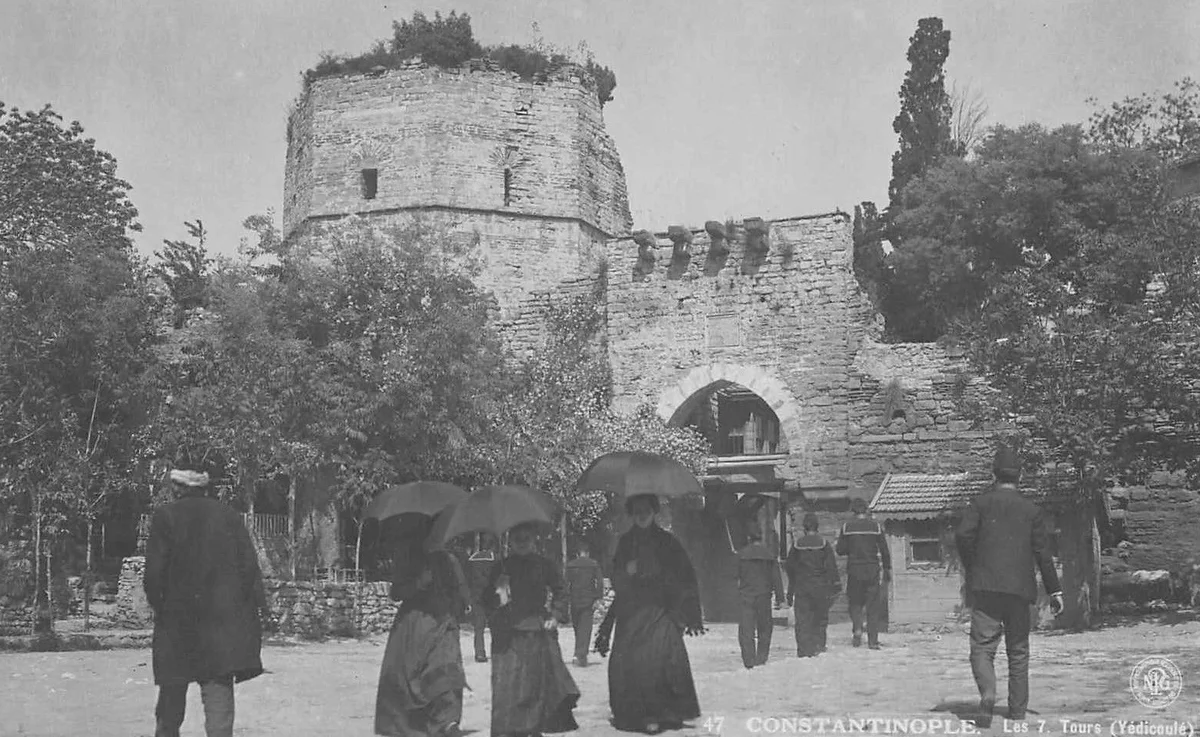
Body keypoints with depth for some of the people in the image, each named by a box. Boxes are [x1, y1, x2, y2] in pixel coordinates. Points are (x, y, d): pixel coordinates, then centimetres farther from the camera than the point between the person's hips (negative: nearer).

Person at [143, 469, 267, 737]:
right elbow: (249, 564, 1)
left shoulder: (164, 517, -1)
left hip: (178, 615, 0)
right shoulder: (230, 516, 5)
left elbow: (154, 569, -6)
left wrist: (156, 603, 7)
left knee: (172, 687, 14)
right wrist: (259, 605, 3)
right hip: (225, 615, 1)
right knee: (219, 685, -3)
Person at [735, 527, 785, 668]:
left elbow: (738, 575, 3)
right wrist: (780, 598, 3)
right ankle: (761, 659, 15)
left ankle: (749, 661, -9)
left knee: (746, 630, 0)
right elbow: (776, 577, 0)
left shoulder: (742, 554, -3)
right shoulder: (769, 554, 0)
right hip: (764, 595, 1)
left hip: (746, 595, -1)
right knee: (764, 630, 15)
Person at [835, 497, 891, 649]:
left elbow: (840, 550, -1)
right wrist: (887, 569, 9)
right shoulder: (875, 526, -2)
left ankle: (857, 629, -9)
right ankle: (873, 640, 3)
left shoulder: (847, 527, -3)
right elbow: (884, 550, 1)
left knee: (855, 602, 14)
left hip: (854, 570, 0)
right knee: (873, 605, 5)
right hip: (872, 570, 0)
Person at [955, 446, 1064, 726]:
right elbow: (1042, 552, 6)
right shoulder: (1031, 509, 8)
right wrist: (1054, 590, 9)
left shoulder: (980, 503, 3)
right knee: (1018, 650, 12)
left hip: (985, 586, -2)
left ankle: (987, 693, -27)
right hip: (1020, 588, 2)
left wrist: (971, 568, 6)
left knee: (982, 646, -3)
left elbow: (963, 536, -9)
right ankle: (1017, 710, 14)